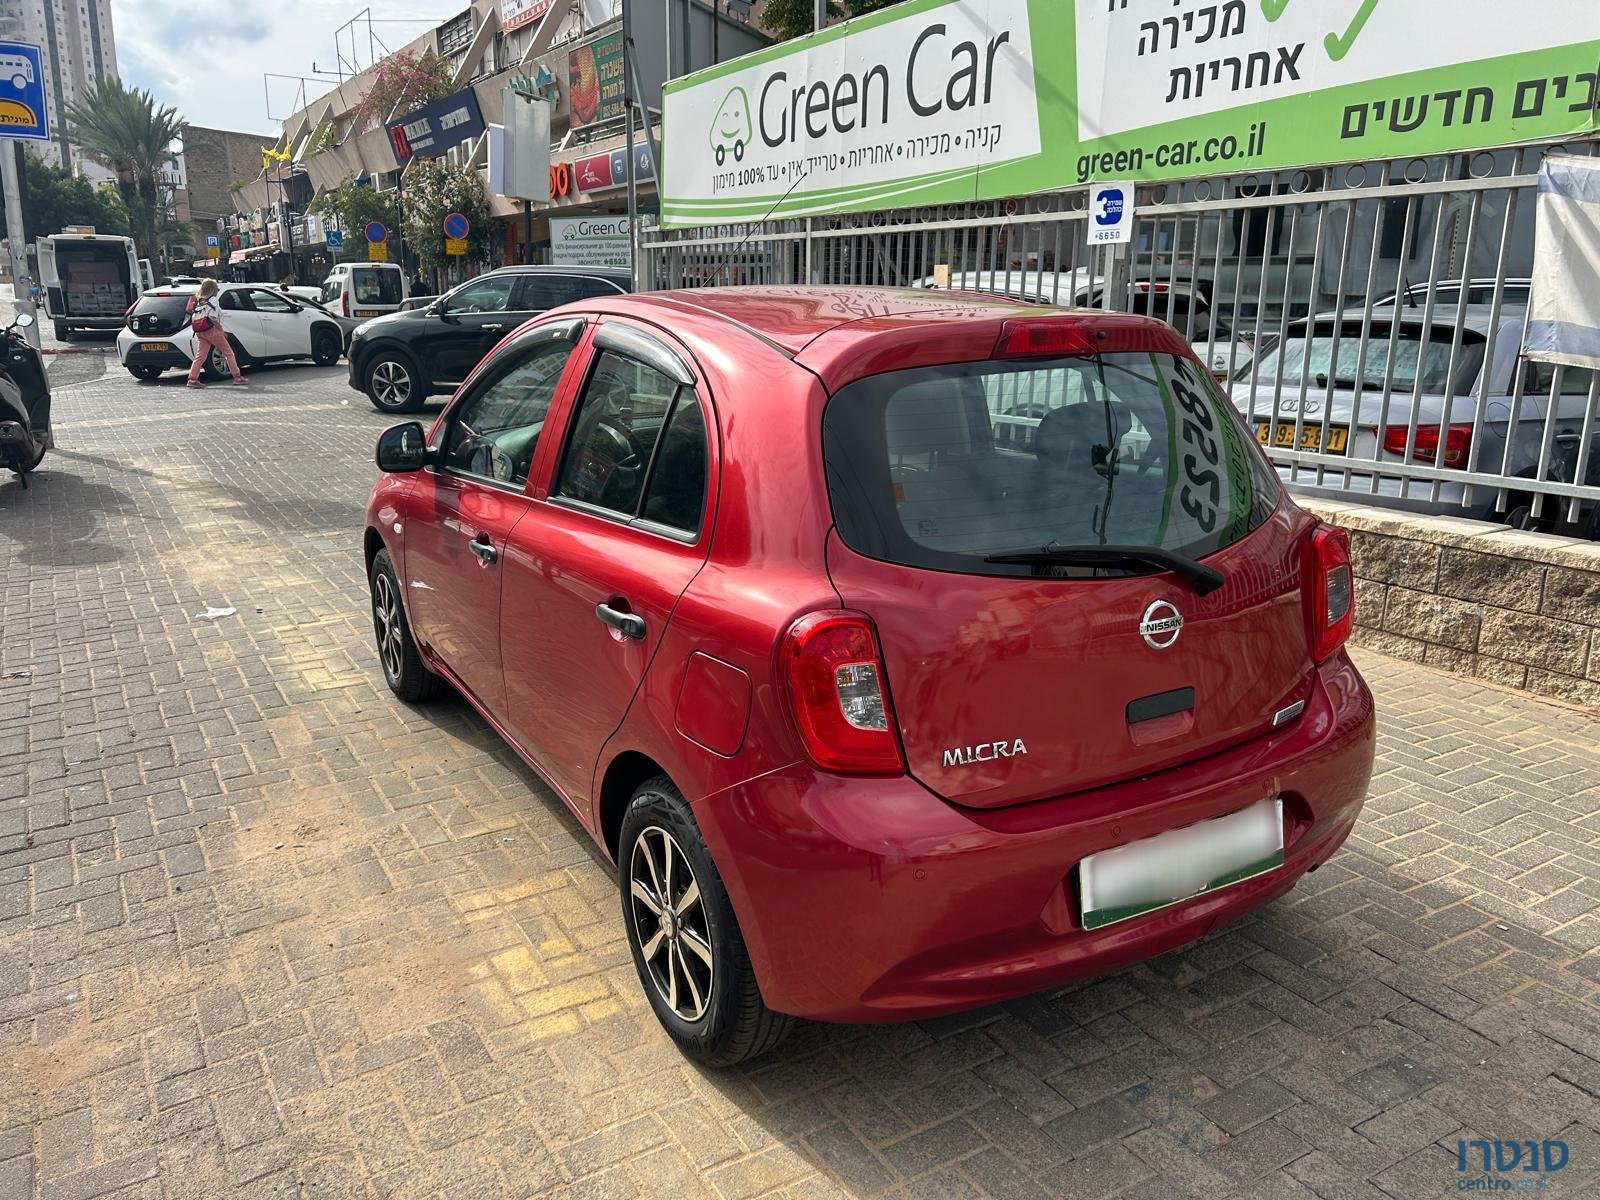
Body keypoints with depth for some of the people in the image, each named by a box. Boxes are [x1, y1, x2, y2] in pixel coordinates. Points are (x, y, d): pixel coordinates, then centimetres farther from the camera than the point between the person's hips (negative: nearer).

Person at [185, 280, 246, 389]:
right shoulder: (212, 300, -8)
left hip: (200, 333, 7)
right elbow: (213, 319, -15)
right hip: (211, 331, -7)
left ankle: (192, 379, -3)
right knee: (229, 353, 3)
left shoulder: (198, 301, 14)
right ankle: (237, 378, 3)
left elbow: (193, 318, 9)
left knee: (200, 355, 6)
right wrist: (222, 331, -9)